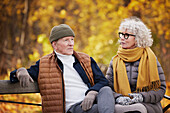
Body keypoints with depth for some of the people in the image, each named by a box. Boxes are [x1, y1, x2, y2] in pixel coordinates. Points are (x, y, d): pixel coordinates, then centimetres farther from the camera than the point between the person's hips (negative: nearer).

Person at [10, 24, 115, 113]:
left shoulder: (86, 60, 21)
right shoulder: (43, 64, 17)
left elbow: (102, 81, 13)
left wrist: (92, 94, -10)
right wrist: (21, 72, -8)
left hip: (91, 101, 3)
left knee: (106, 90, -34)